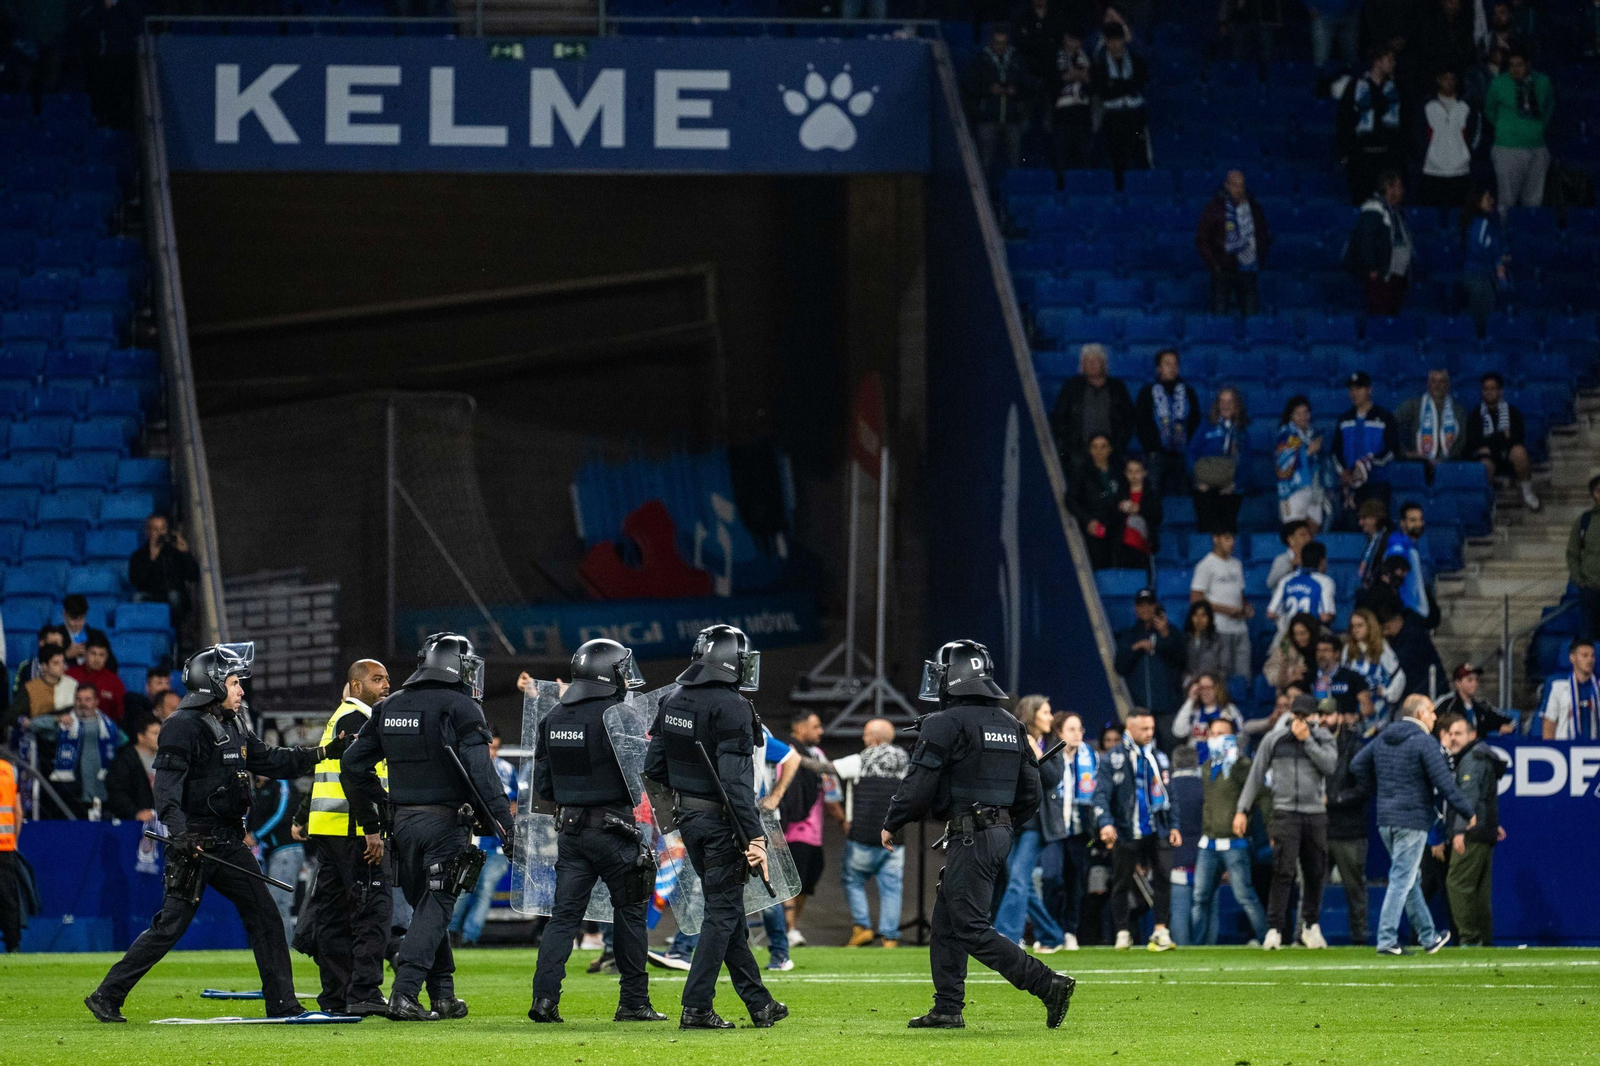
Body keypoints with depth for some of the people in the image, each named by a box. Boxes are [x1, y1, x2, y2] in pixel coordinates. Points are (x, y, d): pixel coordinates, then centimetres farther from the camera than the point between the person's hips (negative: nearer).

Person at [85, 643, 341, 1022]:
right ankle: (107, 997, -1)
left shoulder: (234, 727, 16)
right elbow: (167, 785, -20)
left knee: (264, 914, 4)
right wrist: (180, 834, -33)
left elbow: (270, 760, 25)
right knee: (172, 923, -8)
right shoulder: (183, 726, -11)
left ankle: (282, 1004, 8)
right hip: (195, 843, -9)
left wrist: (324, 753, 20)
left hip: (227, 842, 9)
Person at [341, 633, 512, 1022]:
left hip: (403, 822, 6)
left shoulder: (389, 708, 11)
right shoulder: (460, 708, -9)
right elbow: (480, 774, -16)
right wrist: (505, 826, -14)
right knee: (434, 908, -4)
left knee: (426, 906, 17)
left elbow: (353, 766, 15)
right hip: (444, 822, -6)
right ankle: (403, 995, -16)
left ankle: (443, 996, 20)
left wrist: (370, 821, 23)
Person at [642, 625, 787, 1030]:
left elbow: (654, 767, 11)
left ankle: (758, 1002, 24)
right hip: (720, 821, -8)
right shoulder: (731, 708, -17)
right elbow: (735, 779, -23)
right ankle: (697, 1007, -4)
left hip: (688, 816, 8)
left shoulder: (674, 704, 7)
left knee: (727, 908, 15)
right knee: (722, 912, 0)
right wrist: (755, 836, -23)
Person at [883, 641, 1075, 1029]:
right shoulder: (1010, 725, 14)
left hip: (970, 836, -9)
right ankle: (947, 1008, 14)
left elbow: (919, 786, -13)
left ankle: (1048, 983, -15)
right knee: (945, 922, 15)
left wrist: (891, 824, 2)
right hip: (1000, 834, 9)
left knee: (971, 928, -9)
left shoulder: (945, 724, -11)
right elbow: (1030, 793, 15)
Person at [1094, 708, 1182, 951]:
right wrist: (1106, 823, -22)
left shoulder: (1159, 759, 13)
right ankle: (1123, 933, 15)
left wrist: (1173, 825, 10)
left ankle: (1160, 931, -6)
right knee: (1122, 883, 4)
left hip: (1157, 831, 3)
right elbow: (1101, 794, -8)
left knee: (1163, 877, -9)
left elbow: (1169, 795, 18)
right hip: (1126, 832, -3)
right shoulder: (1113, 760, -1)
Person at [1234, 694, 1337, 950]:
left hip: (1316, 814, 2)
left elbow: (1330, 766, -10)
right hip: (1285, 811, -2)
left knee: (1315, 873, 7)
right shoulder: (1274, 739, 4)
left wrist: (1306, 740, -11)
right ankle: (1275, 929, -13)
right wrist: (1242, 810, 4)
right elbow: (1256, 775, 7)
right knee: (1283, 872, -12)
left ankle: (1310, 925, 23)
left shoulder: (1323, 738, 8)